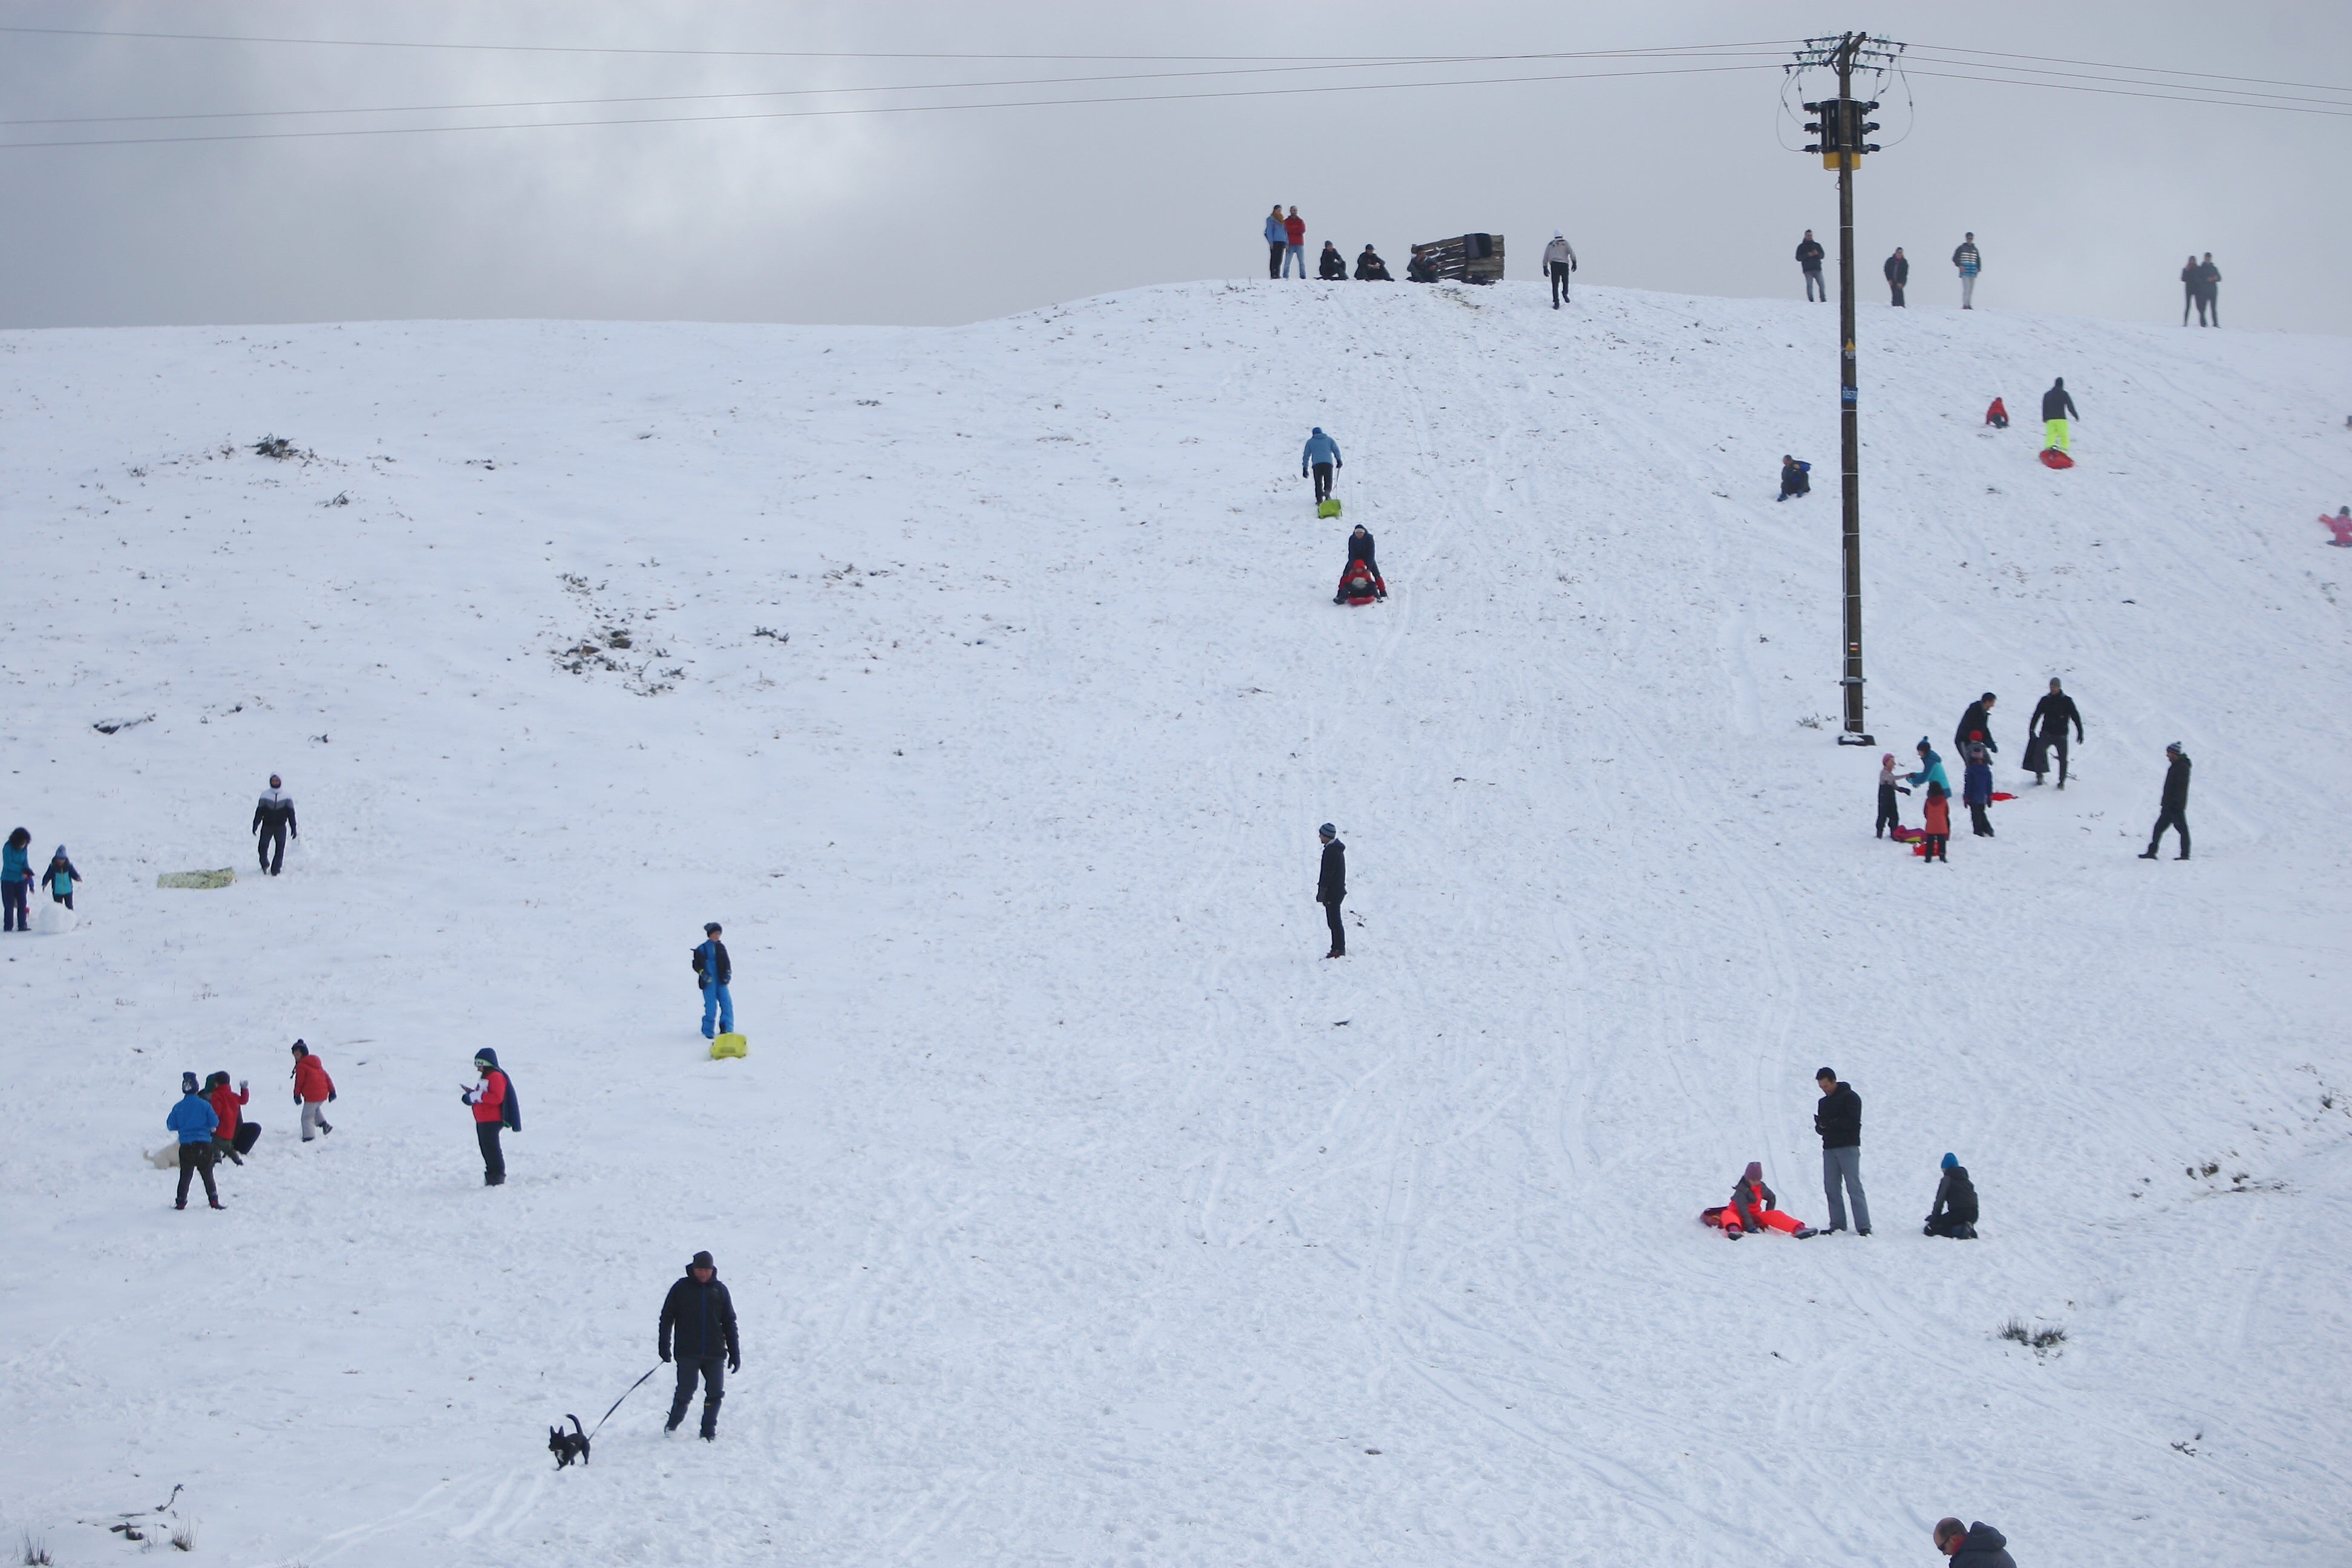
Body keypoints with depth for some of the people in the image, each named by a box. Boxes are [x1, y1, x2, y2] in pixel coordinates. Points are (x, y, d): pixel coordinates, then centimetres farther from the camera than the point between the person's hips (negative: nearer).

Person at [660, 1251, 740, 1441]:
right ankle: (672, 1427, 14)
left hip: (715, 1354, 2)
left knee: (715, 1394, -4)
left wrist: (735, 1353, 12)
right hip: (688, 1353, -2)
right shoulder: (681, 1288, 5)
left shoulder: (720, 1290, 11)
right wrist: (664, 1346, -3)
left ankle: (709, 1432, 11)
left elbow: (730, 1323, 15)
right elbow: (667, 1317, 7)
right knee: (685, 1393, -8)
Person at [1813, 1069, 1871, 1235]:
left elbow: (1853, 1122, -13)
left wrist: (1830, 1124, -12)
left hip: (1848, 1148, -7)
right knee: (1831, 1188, 2)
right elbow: (1820, 1127, 18)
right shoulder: (1824, 1102, 18)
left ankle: (1863, 1226, -12)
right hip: (1829, 1149, 7)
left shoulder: (1850, 1097, -2)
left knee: (1854, 1187, -10)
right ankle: (1837, 1225, 5)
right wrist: (1821, 1126, -6)